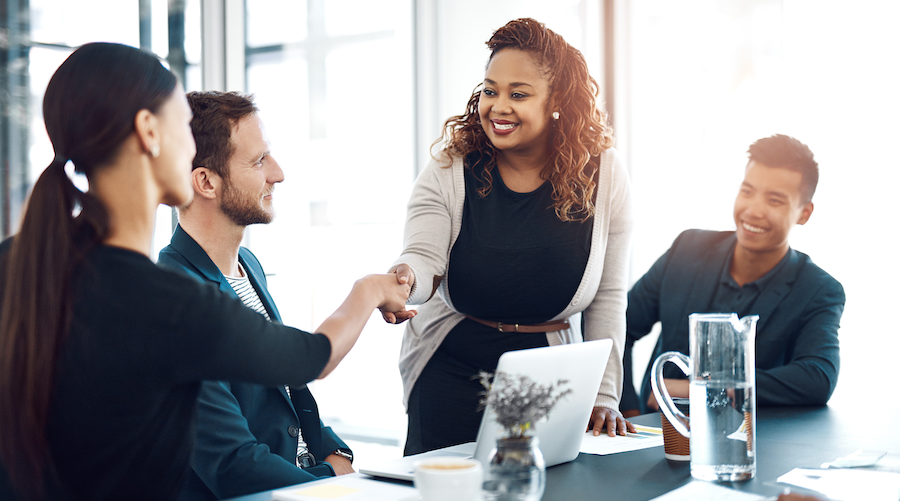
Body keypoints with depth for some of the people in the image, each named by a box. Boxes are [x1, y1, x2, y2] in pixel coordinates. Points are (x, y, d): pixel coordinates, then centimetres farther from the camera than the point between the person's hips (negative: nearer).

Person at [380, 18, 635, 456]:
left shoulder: (603, 176, -3)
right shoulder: (448, 173, -6)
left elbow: (608, 297, 1)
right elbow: (424, 258, -17)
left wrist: (603, 395, -2)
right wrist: (404, 277, -42)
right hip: (452, 374, 0)